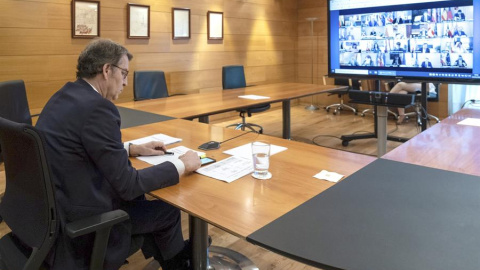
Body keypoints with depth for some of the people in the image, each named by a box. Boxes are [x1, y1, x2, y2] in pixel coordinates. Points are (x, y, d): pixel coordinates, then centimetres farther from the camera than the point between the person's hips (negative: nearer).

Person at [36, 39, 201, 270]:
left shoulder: (66, 95, 5)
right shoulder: (97, 106, -24)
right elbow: (127, 185, -22)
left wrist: (132, 149, 13)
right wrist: (182, 165, -11)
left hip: (49, 207, 9)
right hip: (74, 221, -9)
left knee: (139, 198, 23)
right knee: (168, 210, 8)